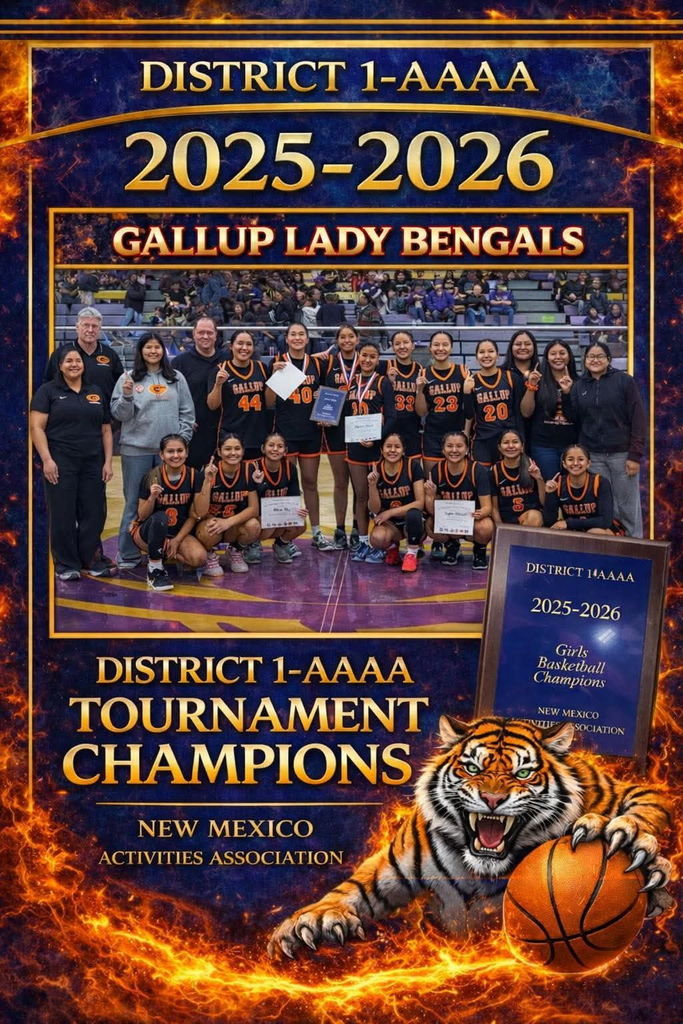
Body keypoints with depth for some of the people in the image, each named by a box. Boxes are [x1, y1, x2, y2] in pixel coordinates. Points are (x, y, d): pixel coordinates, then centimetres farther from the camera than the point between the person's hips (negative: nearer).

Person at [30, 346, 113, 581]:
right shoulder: (48, 391, 2)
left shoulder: (96, 392, 15)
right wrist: (46, 459, -14)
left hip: (92, 464, 4)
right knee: (63, 514, -1)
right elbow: (36, 427, -5)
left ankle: (92, 561, 17)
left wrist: (108, 462, 7)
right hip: (60, 464, -4)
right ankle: (66, 565, 8)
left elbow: (106, 430, 16)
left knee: (93, 513, 4)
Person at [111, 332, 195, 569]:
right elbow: (120, 414, -1)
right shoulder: (129, 379, 2)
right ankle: (128, 555, 10)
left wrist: (182, 438, 1)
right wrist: (127, 395, -18)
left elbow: (187, 411, 10)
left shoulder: (176, 378, 9)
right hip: (136, 449, -2)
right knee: (135, 502, 3)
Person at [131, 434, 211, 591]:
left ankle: (162, 555, 5)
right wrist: (152, 497, -28)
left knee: (199, 558, -28)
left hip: (180, 533, 3)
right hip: (146, 532, -3)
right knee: (159, 518, -38)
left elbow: (198, 513, -10)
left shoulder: (195, 476, -8)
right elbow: (142, 516, -12)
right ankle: (154, 570, -18)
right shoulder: (151, 477, -14)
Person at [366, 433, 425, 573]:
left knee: (413, 514, -37)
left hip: (411, 520, -2)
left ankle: (412, 554, -10)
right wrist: (372, 485, -22)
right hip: (389, 524, 2)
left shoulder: (412, 466, -11)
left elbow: (420, 503, -13)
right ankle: (391, 547, 7)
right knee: (377, 539, -31)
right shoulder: (375, 470, -4)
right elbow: (374, 510, -6)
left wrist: (391, 512, -18)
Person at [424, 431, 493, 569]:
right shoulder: (436, 471, -11)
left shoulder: (478, 470, -17)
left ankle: (480, 551, 4)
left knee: (485, 528, -36)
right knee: (431, 526, -30)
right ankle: (452, 546, 7)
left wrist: (480, 513, -42)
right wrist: (430, 496, -31)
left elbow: (487, 506, -19)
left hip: (473, 517, -2)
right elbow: (432, 511, -9)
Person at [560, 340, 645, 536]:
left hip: (621, 453, -3)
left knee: (627, 505, 0)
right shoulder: (579, 385, 10)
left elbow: (638, 418, -5)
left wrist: (635, 455, -10)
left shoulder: (624, 381, -2)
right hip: (592, 455, 3)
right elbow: (573, 417, 10)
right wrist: (566, 394, -4)